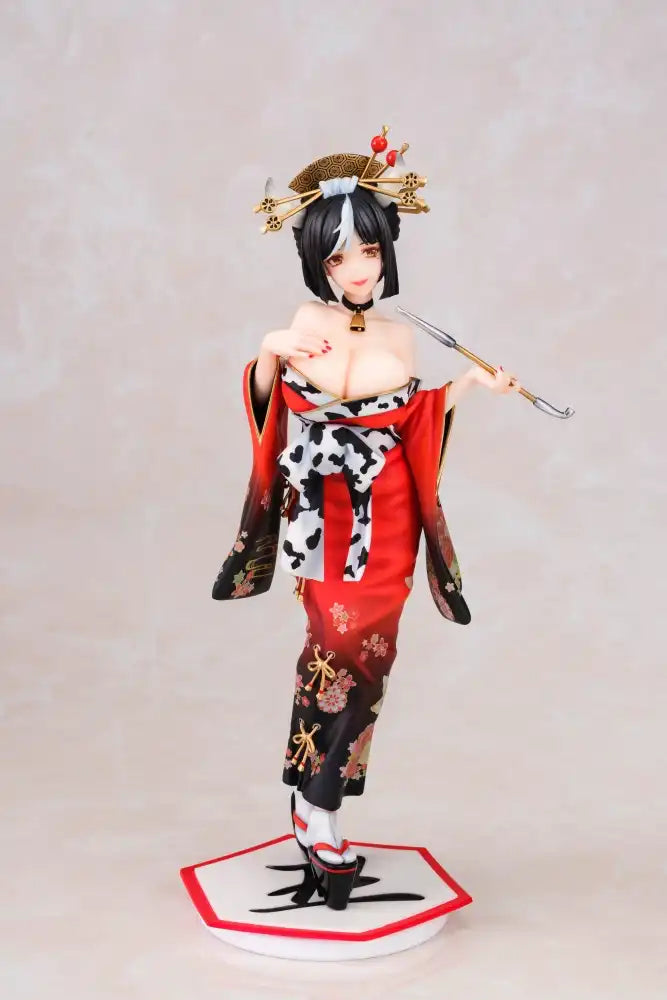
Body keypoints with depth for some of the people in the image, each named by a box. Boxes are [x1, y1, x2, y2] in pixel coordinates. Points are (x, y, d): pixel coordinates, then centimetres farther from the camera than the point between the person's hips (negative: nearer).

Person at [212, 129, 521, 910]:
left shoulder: (401, 337, 7)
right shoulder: (308, 323, -4)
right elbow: (269, 402, -12)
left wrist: (469, 384, 9)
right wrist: (269, 354, -31)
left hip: (389, 518, 4)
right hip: (327, 515, -4)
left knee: (365, 648, 4)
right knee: (342, 643, -8)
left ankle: (318, 793, 19)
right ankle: (318, 815, 5)